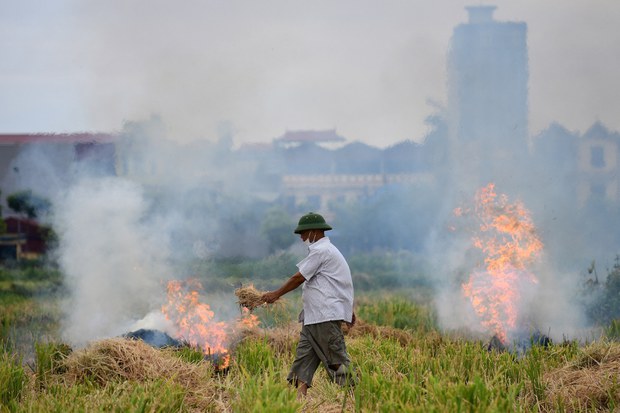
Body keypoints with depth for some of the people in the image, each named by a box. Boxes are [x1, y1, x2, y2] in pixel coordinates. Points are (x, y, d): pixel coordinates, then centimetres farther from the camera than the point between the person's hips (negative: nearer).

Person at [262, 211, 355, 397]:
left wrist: (276, 294, -2)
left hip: (326, 314, -11)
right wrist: (349, 310, 26)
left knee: (336, 357, -9)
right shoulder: (327, 250, 21)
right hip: (314, 315, 11)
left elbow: (299, 278, -11)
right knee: (304, 353, 3)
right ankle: (300, 394, -4)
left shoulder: (320, 251, -11)